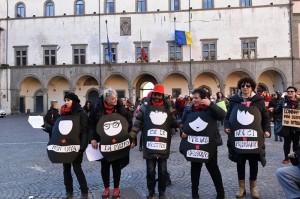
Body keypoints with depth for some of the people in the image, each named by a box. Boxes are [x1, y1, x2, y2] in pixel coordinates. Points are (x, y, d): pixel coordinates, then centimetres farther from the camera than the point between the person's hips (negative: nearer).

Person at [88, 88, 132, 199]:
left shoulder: (121, 109, -4)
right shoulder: (97, 109, -7)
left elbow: (128, 124, 3)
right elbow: (91, 124, 0)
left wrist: (130, 139, -2)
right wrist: (92, 138, -9)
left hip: (118, 143, 0)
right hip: (103, 143, 0)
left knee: (116, 166, 10)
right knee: (105, 166, 10)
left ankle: (116, 188, 26)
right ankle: (106, 188, 28)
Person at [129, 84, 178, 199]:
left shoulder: (168, 109, 7)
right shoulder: (145, 108, 1)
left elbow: (174, 124, 10)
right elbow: (137, 124, 1)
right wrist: (131, 137, -4)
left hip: (163, 145, 1)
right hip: (149, 145, -1)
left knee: (163, 170, 11)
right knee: (150, 170, 9)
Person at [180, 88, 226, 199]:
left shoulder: (210, 110, -9)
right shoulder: (189, 110, 1)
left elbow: (223, 115, -26)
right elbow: (183, 123, 15)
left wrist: (210, 104, -30)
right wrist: (182, 132, -2)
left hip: (209, 145, -3)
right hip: (193, 145, 3)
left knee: (213, 169, 10)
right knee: (195, 169, 16)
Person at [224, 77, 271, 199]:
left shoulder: (258, 101, 3)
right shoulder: (234, 101, 4)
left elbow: (265, 117, 7)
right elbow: (228, 116, 10)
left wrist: (267, 130, -5)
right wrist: (227, 126, -6)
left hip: (254, 138, 0)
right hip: (238, 138, 0)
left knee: (253, 163, 11)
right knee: (240, 163, 11)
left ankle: (253, 187, 30)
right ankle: (241, 187, 27)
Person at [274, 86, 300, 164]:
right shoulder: (283, 101, 2)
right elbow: (277, 111, 3)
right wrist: (273, 110, -17)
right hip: (286, 126, 0)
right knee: (287, 142, 8)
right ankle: (286, 158, 19)